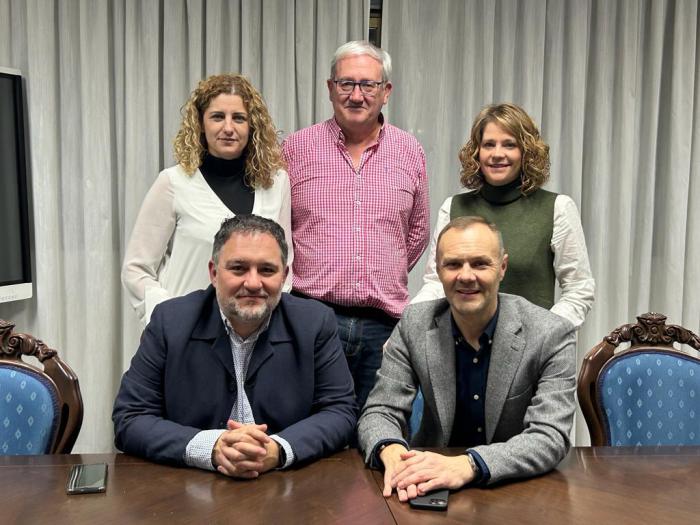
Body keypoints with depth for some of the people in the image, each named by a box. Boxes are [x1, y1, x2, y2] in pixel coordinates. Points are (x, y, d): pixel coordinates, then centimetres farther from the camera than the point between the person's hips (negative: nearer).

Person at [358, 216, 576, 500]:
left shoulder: (553, 335, -13)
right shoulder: (414, 324, -6)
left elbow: (550, 438, -20)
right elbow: (380, 412, -6)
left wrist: (466, 465, -36)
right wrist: (392, 452, -29)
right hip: (431, 484, 1)